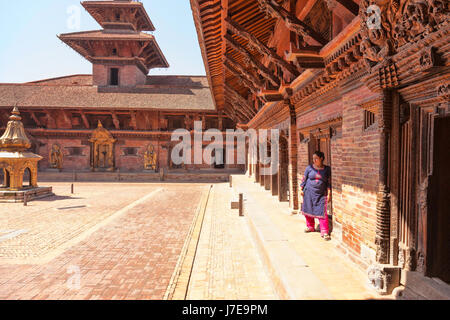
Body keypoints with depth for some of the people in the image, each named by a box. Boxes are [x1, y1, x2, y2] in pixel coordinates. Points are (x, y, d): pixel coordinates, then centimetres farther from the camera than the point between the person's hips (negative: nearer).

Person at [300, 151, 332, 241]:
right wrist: (302, 190, 4)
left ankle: (324, 232, -1)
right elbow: (304, 179, 7)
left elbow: (329, 182, 4)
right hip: (309, 193, 1)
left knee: (322, 212, -7)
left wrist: (328, 194, 0)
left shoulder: (327, 169, 2)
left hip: (321, 194, -1)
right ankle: (310, 227, 29)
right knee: (308, 210, 9)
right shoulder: (309, 168, 1)